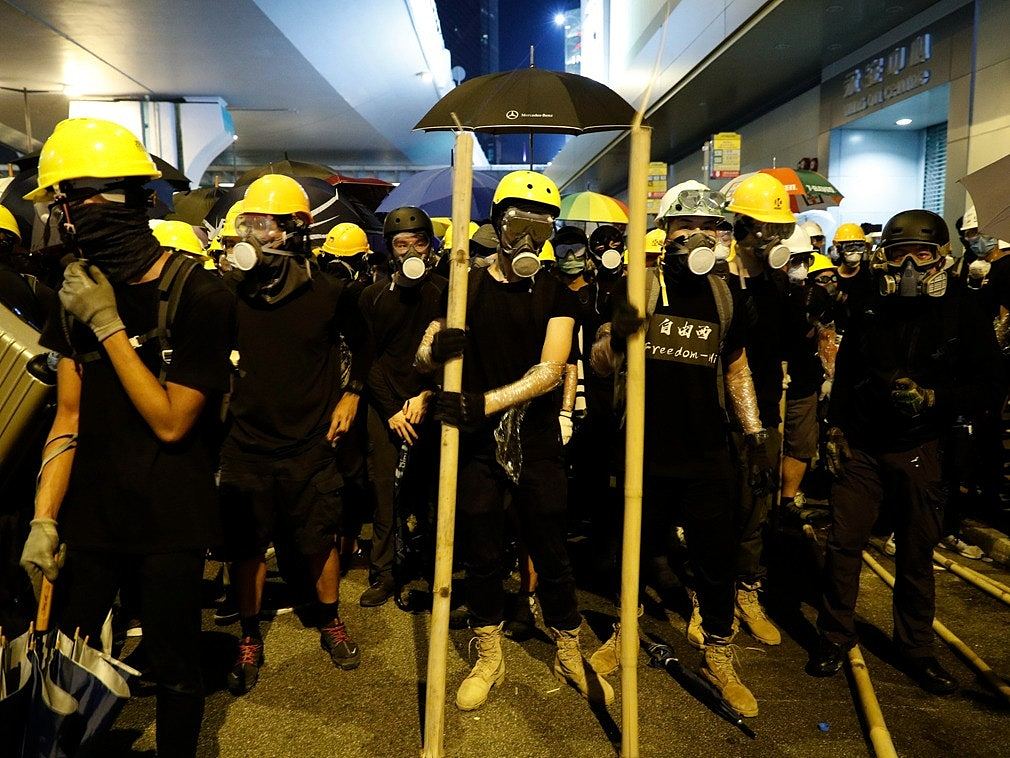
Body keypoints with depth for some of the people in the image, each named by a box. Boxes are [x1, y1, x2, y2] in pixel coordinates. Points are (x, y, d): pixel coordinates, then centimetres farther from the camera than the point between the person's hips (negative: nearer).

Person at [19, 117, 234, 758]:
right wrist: (44, 518, -3)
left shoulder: (200, 297, -15)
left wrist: (108, 326, -19)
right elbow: (69, 416, 4)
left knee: (175, 669, 10)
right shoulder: (81, 295, 3)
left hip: (171, 520, -4)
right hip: (90, 514, 5)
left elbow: (171, 422, -16)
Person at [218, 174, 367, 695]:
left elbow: (361, 344, 13)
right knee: (246, 547, 9)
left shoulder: (329, 294, -7)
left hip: (311, 445, -1)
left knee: (320, 542, 10)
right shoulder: (231, 292, -5)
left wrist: (351, 394, 6)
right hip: (246, 444, 1)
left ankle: (331, 624, 33)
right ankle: (249, 639, 28)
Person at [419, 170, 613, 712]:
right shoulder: (466, 287, 1)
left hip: (537, 441, 0)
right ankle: (489, 658, 31)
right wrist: (436, 346, -27)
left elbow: (549, 371, -13)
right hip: (478, 442, 1)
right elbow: (424, 357, -3)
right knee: (481, 554, 11)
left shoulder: (555, 294, -1)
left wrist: (484, 402, -25)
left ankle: (569, 653, 30)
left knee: (551, 553, 9)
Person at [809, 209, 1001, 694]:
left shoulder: (959, 316, -1)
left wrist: (932, 397, -17)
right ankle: (835, 636, 16)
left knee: (917, 553, 10)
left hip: (919, 453, -1)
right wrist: (836, 430, 6)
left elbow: (985, 383, -1)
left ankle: (916, 648, 27)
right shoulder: (869, 316, 5)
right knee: (844, 544, 0)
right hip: (861, 448, 1)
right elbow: (844, 377, 13)